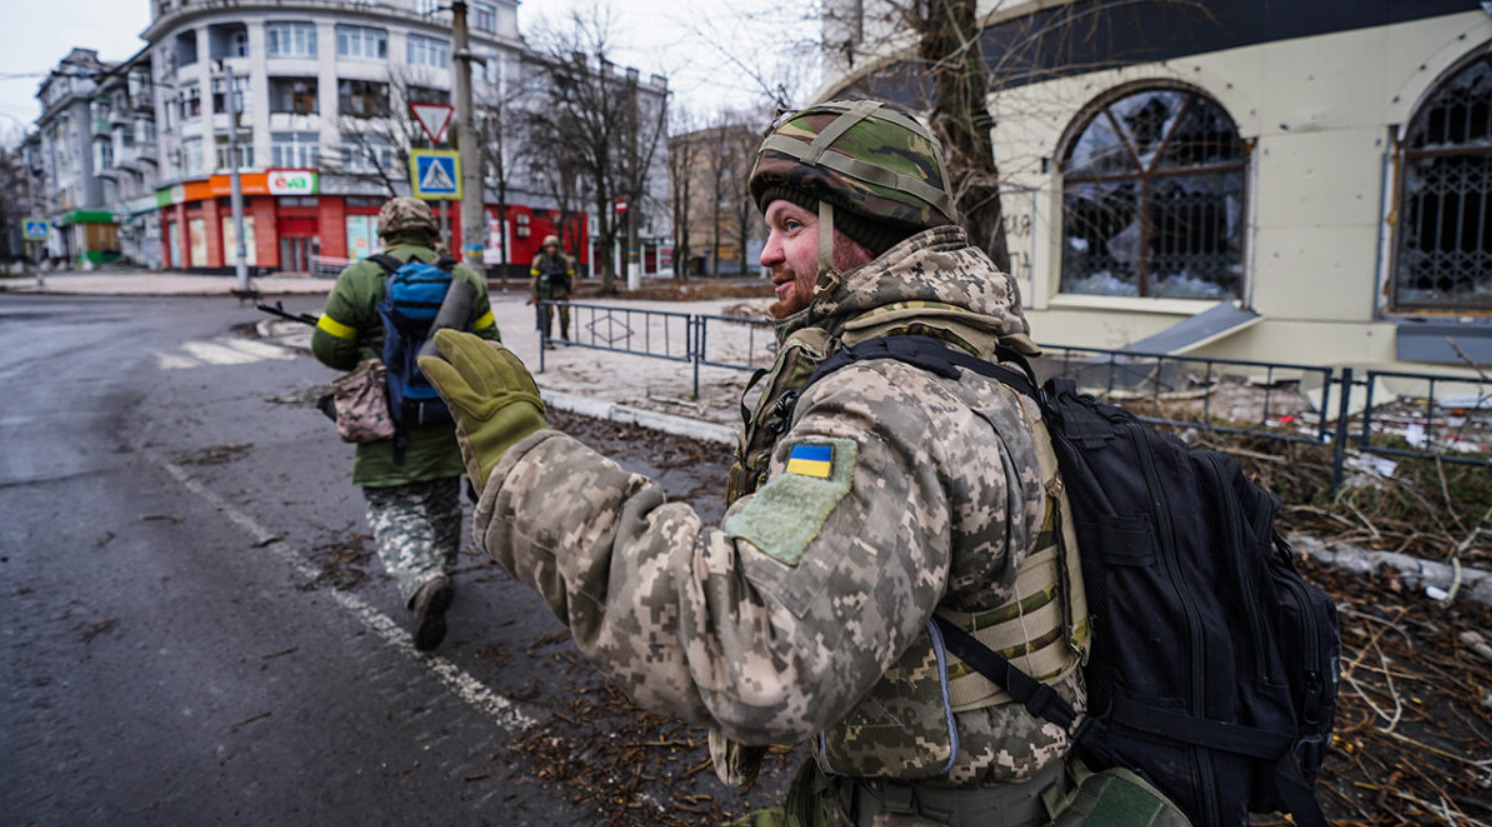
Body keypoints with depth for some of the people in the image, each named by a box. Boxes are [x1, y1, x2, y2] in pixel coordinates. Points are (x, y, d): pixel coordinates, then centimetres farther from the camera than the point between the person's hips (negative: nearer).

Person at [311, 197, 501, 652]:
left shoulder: (361, 278, -8)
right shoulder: (464, 278, 1)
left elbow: (329, 346, -5)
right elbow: (487, 346, 4)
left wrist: (369, 362, 14)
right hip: (449, 417, 4)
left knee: (395, 511, 1)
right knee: (443, 500, 22)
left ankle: (422, 583, -22)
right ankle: (439, 568, 39)